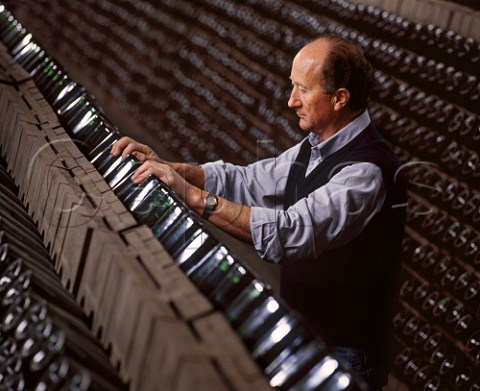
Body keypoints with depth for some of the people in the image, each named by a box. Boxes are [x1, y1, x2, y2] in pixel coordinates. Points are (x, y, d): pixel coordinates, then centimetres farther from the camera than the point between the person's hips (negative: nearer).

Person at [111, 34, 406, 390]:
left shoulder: (366, 171, -27)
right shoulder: (315, 147, 3)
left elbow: (288, 234, -36)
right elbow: (248, 181, 8)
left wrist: (194, 195, -36)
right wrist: (167, 167, -4)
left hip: (342, 352, -8)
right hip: (301, 330, 8)